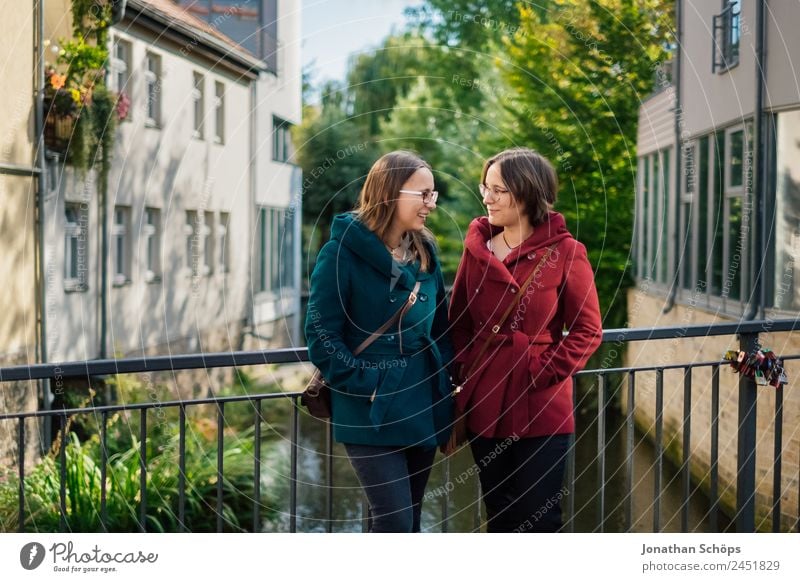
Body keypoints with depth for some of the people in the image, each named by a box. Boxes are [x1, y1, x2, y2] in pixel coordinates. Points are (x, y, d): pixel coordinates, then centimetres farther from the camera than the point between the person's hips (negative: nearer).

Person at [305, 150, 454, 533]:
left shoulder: (425, 251, 9)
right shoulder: (343, 251, -10)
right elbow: (321, 335, -12)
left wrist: (445, 396, 8)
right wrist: (366, 386, -16)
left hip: (423, 411, 6)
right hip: (372, 415, -6)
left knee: (406, 521, 12)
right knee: (395, 523, -11)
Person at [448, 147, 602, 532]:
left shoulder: (564, 253, -7)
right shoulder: (477, 248, 5)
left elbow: (588, 330, -6)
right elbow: (459, 324, 9)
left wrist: (545, 371, -13)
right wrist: (463, 374, 0)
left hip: (541, 411, -4)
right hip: (485, 408, 4)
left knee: (539, 522, 2)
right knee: (499, 520, 15)